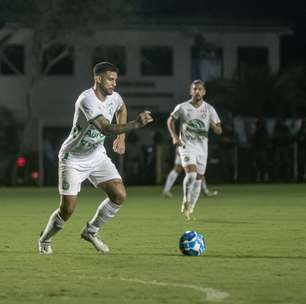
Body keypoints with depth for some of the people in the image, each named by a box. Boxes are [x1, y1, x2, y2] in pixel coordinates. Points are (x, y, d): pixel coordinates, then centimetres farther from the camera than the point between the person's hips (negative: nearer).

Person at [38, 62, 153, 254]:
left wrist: (121, 137, 11)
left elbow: (122, 109, 22)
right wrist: (136, 124, -48)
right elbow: (106, 129, -41)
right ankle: (45, 240, 22)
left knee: (119, 195, -9)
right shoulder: (87, 100, -29)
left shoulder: (114, 97, -5)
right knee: (68, 209, -7)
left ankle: (91, 231, 12)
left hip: (97, 155, 6)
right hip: (73, 158, -6)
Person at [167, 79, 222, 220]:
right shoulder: (182, 107, -3)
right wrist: (174, 136, -3)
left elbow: (219, 130, 1)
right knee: (191, 173, -22)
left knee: (198, 178, 4)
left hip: (202, 147, 3)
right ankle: (185, 201, -2)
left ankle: (190, 209, 17)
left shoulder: (209, 109, 1)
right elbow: (170, 120, 12)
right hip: (186, 145, -3)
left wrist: (213, 126, -22)